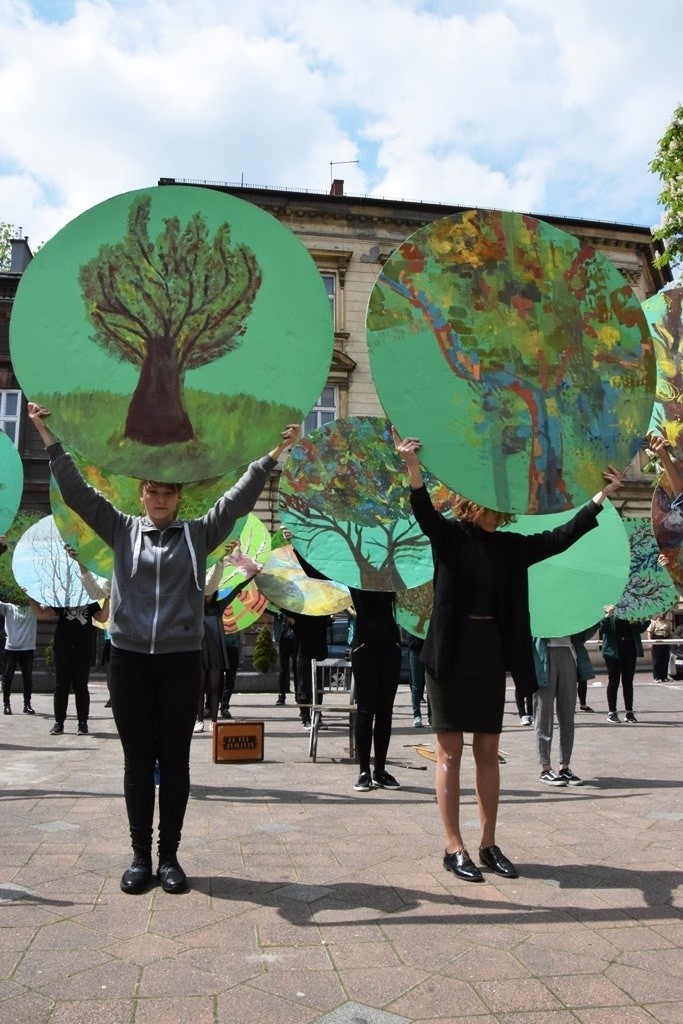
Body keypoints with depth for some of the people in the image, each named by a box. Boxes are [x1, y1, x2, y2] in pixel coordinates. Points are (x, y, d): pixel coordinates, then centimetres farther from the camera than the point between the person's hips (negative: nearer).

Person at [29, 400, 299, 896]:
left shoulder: (199, 534, 5)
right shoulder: (122, 530, 7)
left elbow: (239, 498, -1)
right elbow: (77, 492, 2)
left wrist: (272, 456, -8)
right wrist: (51, 440, -3)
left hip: (181, 660, 0)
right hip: (130, 659, 1)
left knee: (175, 761, 6)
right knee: (138, 762, 7)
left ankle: (170, 856, 17)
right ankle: (140, 856, 19)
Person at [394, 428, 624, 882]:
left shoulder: (511, 547, 10)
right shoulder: (449, 535, -3)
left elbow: (561, 538, 9)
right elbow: (424, 511, -21)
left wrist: (602, 495, 4)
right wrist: (413, 466, -40)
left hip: (492, 656, 5)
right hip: (451, 654, -4)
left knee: (488, 752, 11)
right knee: (450, 752, 2)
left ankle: (489, 844, 21)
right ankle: (454, 848, 11)